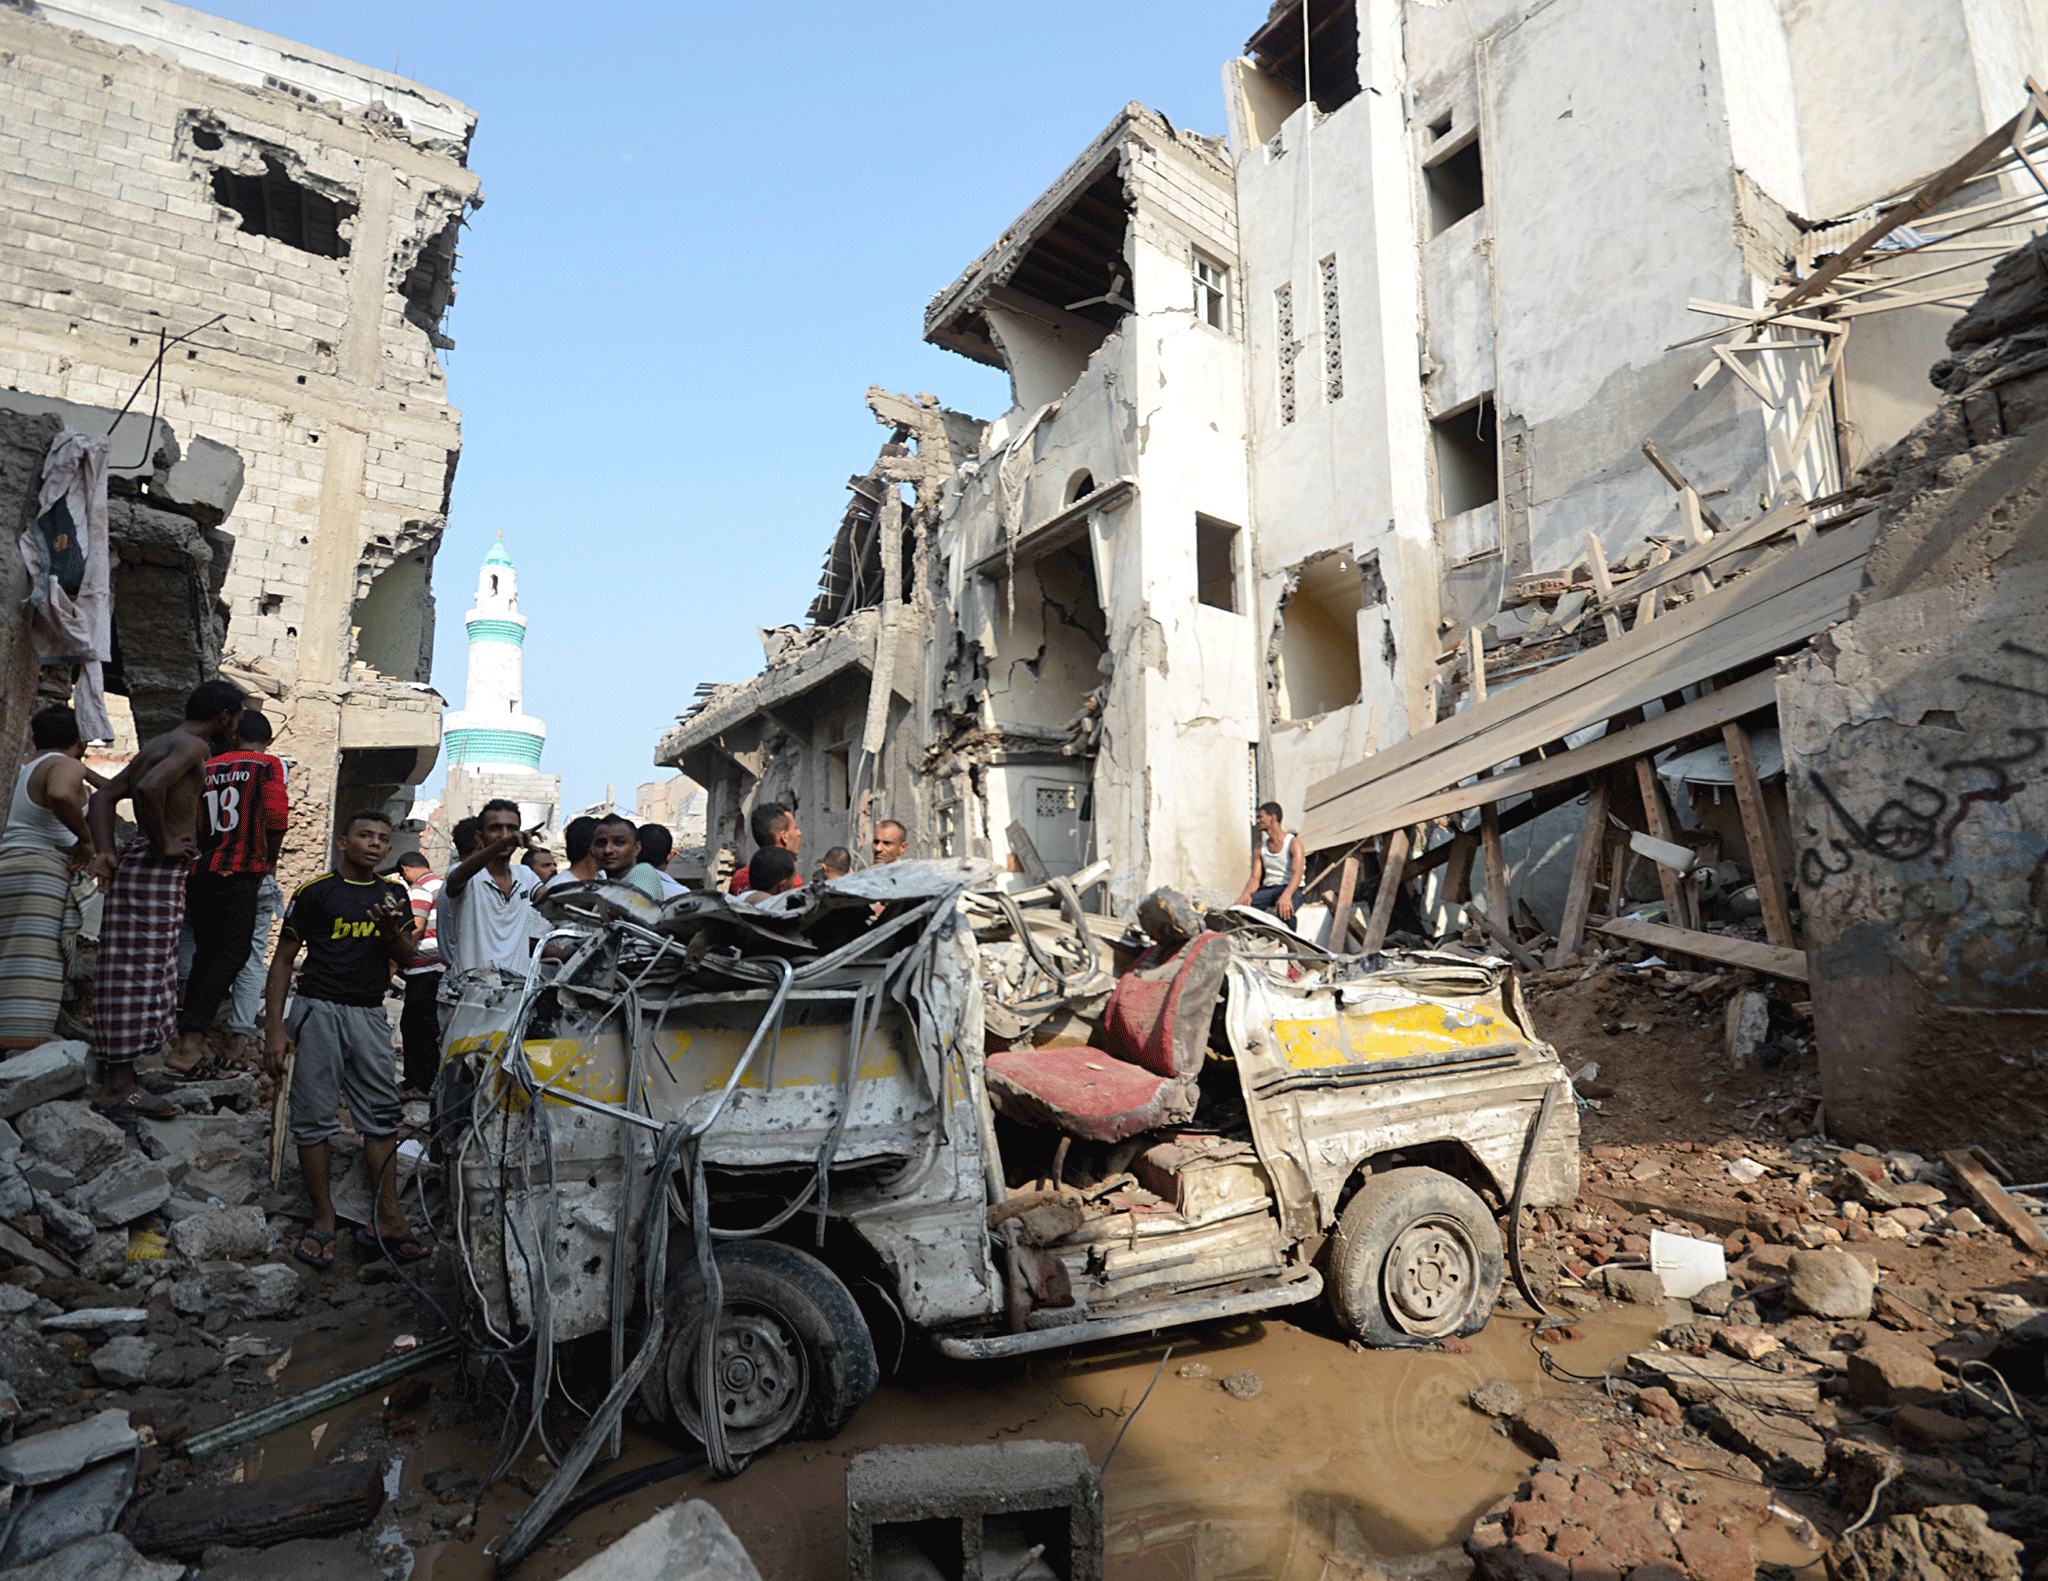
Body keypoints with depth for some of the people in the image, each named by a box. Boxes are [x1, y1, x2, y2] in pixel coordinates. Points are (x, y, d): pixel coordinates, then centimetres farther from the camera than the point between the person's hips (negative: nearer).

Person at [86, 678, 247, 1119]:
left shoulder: (157, 745, 19)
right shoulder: (193, 745, -11)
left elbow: (103, 796, 16)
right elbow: (149, 788, -28)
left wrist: (106, 853, 5)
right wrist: (163, 845, -17)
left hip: (138, 862, 10)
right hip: (159, 869, -10)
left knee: (138, 974, 14)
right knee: (140, 972, -6)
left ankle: (117, 1079, 21)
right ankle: (118, 1087, -1)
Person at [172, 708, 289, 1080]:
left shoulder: (206, 767, 15)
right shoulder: (267, 765, 1)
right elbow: (277, 818, -11)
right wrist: (270, 860, 4)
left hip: (199, 870, 6)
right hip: (238, 871, -6)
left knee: (207, 952, 13)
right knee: (233, 952, -8)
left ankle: (192, 1046, 12)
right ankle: (188, 1046, -19)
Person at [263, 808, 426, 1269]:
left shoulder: (394, 894, 11)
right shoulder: (315, 891, 0)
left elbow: (408, 961, 11)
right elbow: (284, 958, 1)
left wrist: (391, 932, -11)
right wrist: (274, 1026, -5)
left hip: (369, 1014, 4)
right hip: (319, 1009, -3)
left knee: (382, 1113, 1)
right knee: (315, 1115, -1)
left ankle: (386, 1221, 5)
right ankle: (323, 1222, 8)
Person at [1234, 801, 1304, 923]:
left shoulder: (1293, 843, -2)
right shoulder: (1260, 847, 17)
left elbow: (1297, 873, -19)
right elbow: (1255, 878, 10)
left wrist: (1286, 895, -39)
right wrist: (1246, 893, -16)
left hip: (1290, 888, -5)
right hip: (1268, 889, 5)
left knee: (1283, 911, -40)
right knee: (1240, 906, -26)